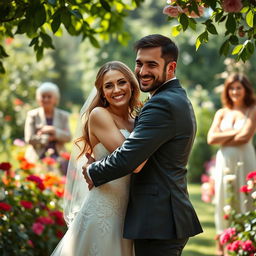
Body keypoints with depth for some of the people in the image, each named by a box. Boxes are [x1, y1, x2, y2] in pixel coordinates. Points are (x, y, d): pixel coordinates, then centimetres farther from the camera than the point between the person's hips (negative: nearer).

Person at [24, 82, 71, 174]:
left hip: (57, 156, 2)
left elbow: (68, 137, 3)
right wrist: (48, 138, -5)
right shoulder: (32, 115, 9)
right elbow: (29, 139, 0)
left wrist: (54, 131, -12)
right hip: (37, 157, -2)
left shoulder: (63, 115, 15)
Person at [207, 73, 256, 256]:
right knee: (223, 202, 4)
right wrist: (234, 133, -8)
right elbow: (211, 138, -1)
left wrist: (224, 139, -2)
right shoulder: (222, 113, 12)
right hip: (224, 161, 3)